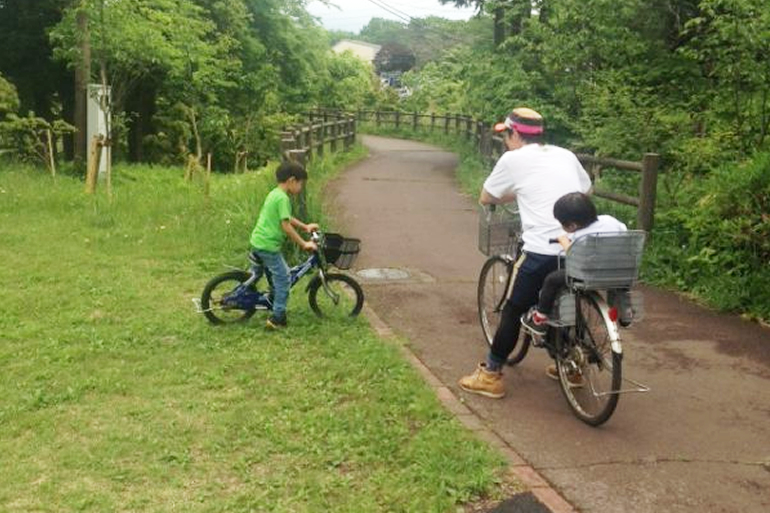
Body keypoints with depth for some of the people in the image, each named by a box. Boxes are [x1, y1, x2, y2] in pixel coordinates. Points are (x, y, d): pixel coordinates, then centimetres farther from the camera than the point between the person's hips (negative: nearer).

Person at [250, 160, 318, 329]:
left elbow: (286, 218, 26)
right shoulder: (283, 198, -17)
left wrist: (305, 226, 23)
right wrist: (304, 244, -16)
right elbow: (286, 226, -22)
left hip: (258, 242, 10)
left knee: (275, 277, 23)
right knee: (283, 279, -2)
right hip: (268, 245, -10)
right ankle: (277, 318, 1)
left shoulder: (273, 194, 14)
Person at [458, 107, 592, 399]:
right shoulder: (566, 155, 16)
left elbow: (485, 199, 13)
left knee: (514, 310, 9)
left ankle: (490, 375, 17)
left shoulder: (513, 159, 2)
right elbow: (587, 190, 29)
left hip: (543, 251, -5)